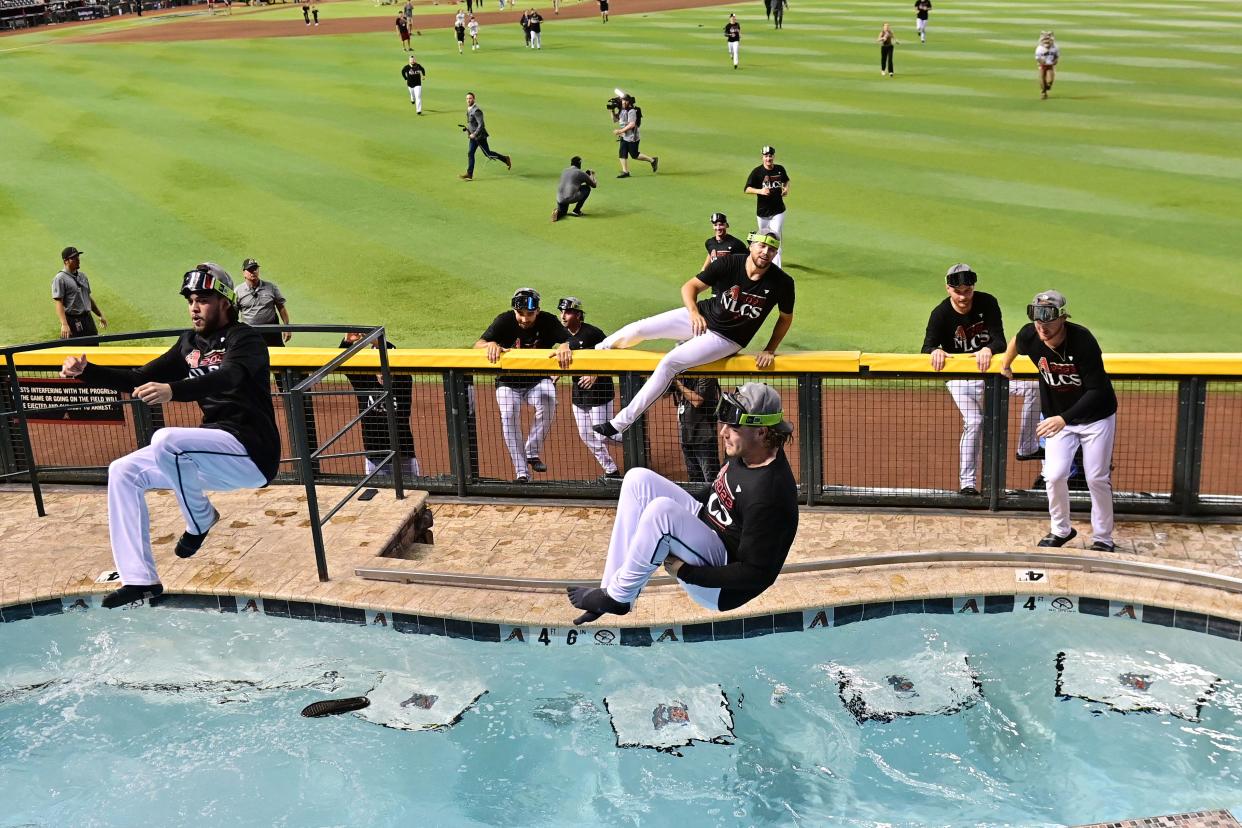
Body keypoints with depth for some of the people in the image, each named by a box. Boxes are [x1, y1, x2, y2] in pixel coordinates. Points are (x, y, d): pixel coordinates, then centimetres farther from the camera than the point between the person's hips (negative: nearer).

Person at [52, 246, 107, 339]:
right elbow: (58, 303, -18)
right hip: (72, 321, -8)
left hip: (88, 319, 8)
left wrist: (100, 315, 24)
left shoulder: (82, 276, 14)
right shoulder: (60, 279, -10)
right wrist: (64, 324, -29)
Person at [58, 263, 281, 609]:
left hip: (251, 453, -9)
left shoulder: (244, 339, -9)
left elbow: (226, 378, -30)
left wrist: (173, 390, -47)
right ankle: (140, 579, 4)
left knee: (165, 440, -31)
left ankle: (201, 519, -5)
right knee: (123, 472, 4)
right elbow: (139, 379, 17)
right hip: (214, 457, 9)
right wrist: (86, 372, 3)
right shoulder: (191, 344, 14)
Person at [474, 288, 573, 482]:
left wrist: (565, 346, -52)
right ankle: (521, 472, -12)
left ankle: (532, 452, -8)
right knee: (509, 417, -21)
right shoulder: (505, 321, -16)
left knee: (548, 403, -29)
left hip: (538, 380, 0)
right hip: (508, 382, 0)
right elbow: (477, 345, -24)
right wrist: (491, 344, -47)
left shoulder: (547, 321, -15)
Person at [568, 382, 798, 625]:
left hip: (721, 587, -10)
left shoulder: (770, 492, -29)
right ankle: (612, 589, -4)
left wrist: (686, 572, -23)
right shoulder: (743, 451, -3)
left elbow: (757, 575, -27)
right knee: (639, 479, -1)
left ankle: (618, 595, -10)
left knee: (661, 509, -32)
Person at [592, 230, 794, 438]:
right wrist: (694, 312, -29)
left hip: (726, 339, -3)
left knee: (669, 362, -20)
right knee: (638, 329, -9)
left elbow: (786, 317, 1)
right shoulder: (728, 264, -16)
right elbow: (690, 286, -10)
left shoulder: (782, 282, -17)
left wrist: (769, 350, -5)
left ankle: (621, 422, -16)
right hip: (701, 317, 3)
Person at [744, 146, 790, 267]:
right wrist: (760, 191, -27)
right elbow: (747, 189, -11)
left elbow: (786, 181, 21)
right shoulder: (757, 172, -9)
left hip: (778, 211, 0)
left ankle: (776, 269, -11)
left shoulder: (780, 169, 1)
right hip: (762, 211, 0)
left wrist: (786, 188, 0)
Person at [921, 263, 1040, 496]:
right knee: (974, 422, -18)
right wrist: (936, 351, -49)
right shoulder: (940, 314, -16)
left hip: (988, 368, 3)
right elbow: (927, 348, -24)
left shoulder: (987, 303, -12)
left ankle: (1027, 448, -3)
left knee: (1033, 387, -14)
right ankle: (967, 483, -9)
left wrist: (988, 349, -40)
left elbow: (1000, 340, -17)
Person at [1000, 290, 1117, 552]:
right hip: (1058, 417, 3)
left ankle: (1103, 539, 16)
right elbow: (1016, 342, 9)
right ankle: (1061, 531, 16)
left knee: (1097, 479, -1)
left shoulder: (1083, 340, -30)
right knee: (1054, 476, -7)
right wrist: (1005, 364, 27)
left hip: (1096, 416, -3)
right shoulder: (1030, 336, -18)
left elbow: (1096, 390, -27)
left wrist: (1064, 418, -37)